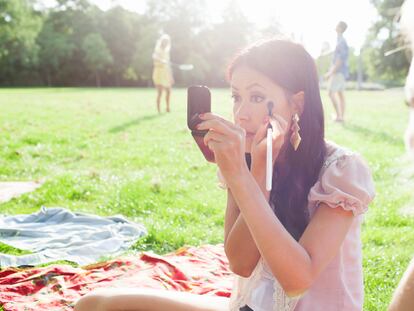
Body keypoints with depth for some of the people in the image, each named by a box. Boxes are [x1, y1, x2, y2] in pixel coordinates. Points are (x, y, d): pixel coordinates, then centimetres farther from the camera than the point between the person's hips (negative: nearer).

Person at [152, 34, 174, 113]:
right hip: (159, 73, -7)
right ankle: (159, 110, -7)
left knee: (168, 91, 12)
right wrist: (162, 61, -46)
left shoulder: (167, 52, 16)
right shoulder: (158, 51, -5)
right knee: (160, 92, -12)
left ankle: (168, 107, 27)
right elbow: (154, 57, -29)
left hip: (166, 74, 7)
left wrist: (171, 76, 19)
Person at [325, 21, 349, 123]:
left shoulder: (341, 42, -15)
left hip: (338, 71, -10)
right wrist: (331, 71, 22)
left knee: (332, 92, -9)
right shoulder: (340, 40, 15)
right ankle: (341, 116, 10)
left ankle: (339, 115, -8)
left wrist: (331, 72, -20)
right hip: (341, 71, 10)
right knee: (340, 93, 8)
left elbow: (340, 59, -21)